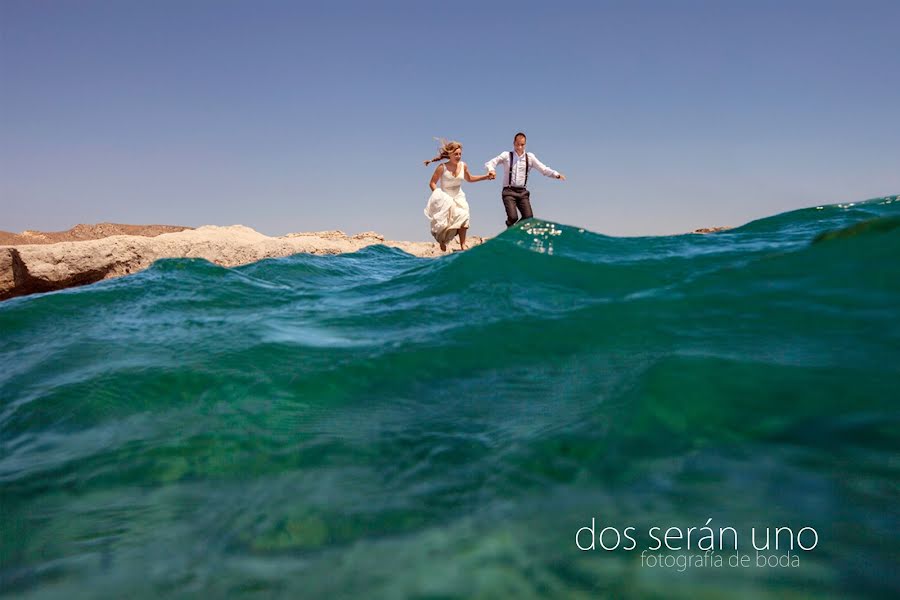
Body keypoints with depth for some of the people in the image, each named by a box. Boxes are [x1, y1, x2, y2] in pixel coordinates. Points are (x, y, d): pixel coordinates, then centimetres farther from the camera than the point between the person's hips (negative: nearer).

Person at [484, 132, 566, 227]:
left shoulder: (530, 157, 8)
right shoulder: (507, 156, 4)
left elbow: (544, 169, 3)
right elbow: (489, 163, 0)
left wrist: (556, 174, -13)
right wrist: (491, 170, -23)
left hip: (522, 192, 3)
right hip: (509, 191, -3)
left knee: (529, 217, -11)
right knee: (513, 217, -20)